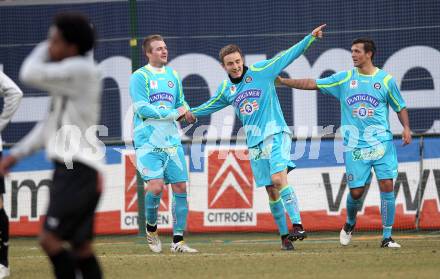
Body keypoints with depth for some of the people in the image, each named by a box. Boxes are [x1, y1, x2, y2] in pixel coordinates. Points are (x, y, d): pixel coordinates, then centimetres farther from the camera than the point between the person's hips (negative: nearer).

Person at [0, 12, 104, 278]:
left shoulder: (82, 70, -13)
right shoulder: (68, 76, 17)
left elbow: (31, 74, -20)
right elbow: (52, 124, 24)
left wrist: (44, 49, 0)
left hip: (79, 170, -10)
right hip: (69, 169, 10)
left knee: (51, 238, -16)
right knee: (81, 246, 11)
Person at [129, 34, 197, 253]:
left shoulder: (173, 75, 15)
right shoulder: (139, 77, -4)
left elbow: (181, 103, 25)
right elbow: (142, 108, -13)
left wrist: (187, 112, 1)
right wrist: (174, 113, -8)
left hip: (172, 141, 6)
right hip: (148, 143, -6)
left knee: (180, 188, -1)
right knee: (156, 186, -18)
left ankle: (178, 241, 6)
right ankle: (151, 228, 9)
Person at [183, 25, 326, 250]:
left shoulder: (260, 71, -1)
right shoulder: (226, 89, 12)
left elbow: (289, 55, -2)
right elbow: (211, 105, 30)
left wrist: (310, 37, -10)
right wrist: (191, 113, 17)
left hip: (275, 134, -5)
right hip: (254, 142, 5)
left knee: (278, 178, -25)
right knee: (271, 191, 4)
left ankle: (297, 225, -29)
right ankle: (285, 235, 11)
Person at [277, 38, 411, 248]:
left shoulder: (386, 80, 4)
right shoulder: (344, 78, 7)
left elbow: (400, 107, 13)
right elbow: (312, 84, 8)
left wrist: (406, 128, -4)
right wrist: (283, 81, 4)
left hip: (382, 142, -1)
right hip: (355, 145, 1)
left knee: (386, 185, -11)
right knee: (356, 191, -1)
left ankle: (387, 237, -3)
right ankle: (350, 223, 32)